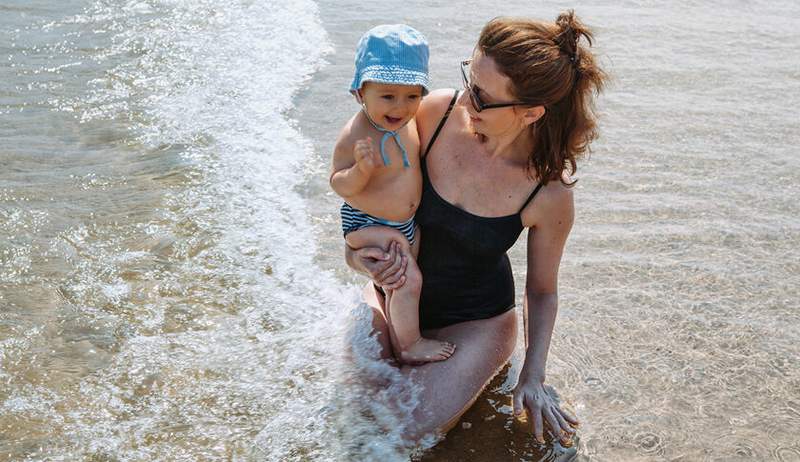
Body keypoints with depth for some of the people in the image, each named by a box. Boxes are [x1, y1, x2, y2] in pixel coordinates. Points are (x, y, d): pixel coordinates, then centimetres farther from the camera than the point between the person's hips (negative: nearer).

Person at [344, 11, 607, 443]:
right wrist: (357, 251, -20)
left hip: (475, 320, -2)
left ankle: (471, 367, 14)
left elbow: (541, 290, -7)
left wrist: (533, 377, -11)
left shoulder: (551, 194, -25)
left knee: (404, 429, -16)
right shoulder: (436, 111, -21)